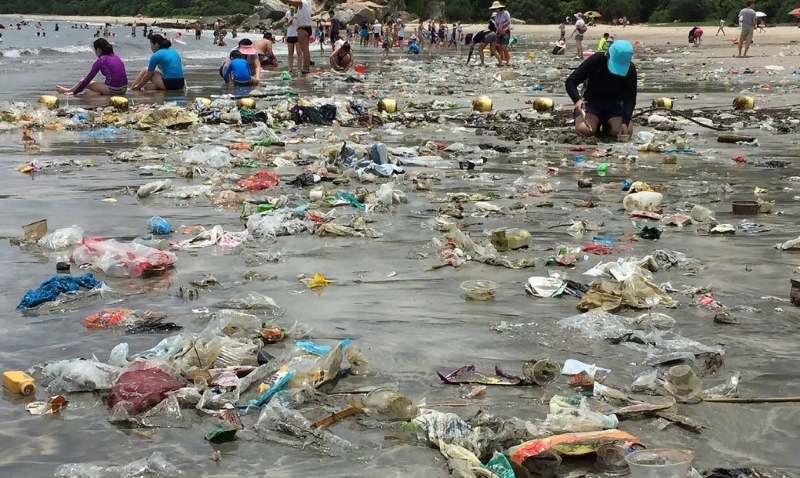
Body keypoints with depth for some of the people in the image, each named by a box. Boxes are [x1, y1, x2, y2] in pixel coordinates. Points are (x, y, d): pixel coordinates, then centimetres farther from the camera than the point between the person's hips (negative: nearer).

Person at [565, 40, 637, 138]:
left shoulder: (630, 69, -17)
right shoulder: (596, 60, -23)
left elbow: (630, 99, -18)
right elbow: (570, 82, -21)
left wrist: (625, 122, -34)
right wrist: (577, 100, -40)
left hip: (615, 105, 2)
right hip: (592, 103, -1)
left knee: (627, 131, -26)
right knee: (584, 130, -31)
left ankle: (608, 125, 10)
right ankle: (597, 123, 7)